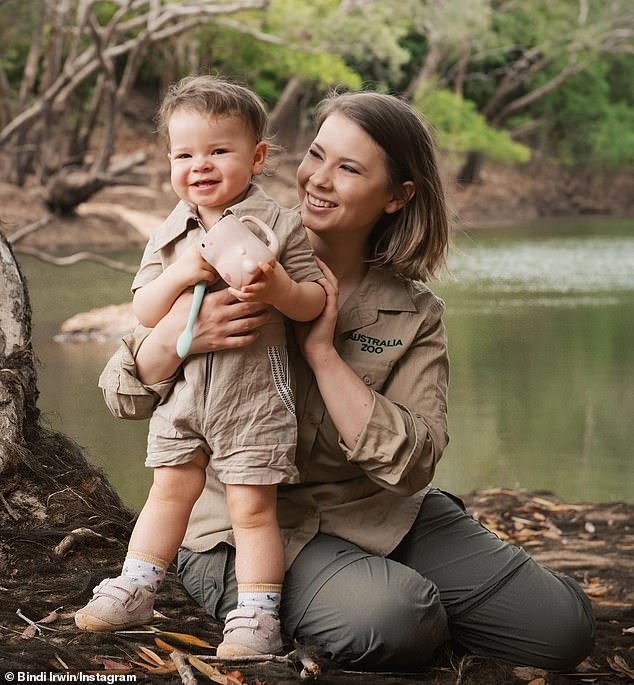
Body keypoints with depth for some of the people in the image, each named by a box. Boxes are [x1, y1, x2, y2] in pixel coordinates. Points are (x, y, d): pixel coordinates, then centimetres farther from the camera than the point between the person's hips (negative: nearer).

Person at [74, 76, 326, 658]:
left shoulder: (279, 225, -7)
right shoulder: (170, 235, 5)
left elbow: (314, 302, -6)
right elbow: (144, 314, -1)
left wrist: (279, 289, -27)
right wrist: (181, 273, -18)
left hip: (254, 396, -4)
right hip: (182, 390, 4)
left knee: (252, 505, -2)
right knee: (170, 489, 14)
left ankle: (257, 616, 6)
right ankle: (133, 592, 25)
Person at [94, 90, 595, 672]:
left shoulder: (414, 316, -1)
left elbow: (412, 464, -14)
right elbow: (125, 395, -8)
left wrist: (321, 350, -20)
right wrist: (179, 334, -30)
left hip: (378, 515, 3)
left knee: (564, 625, -9)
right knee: (393, 621, -33)